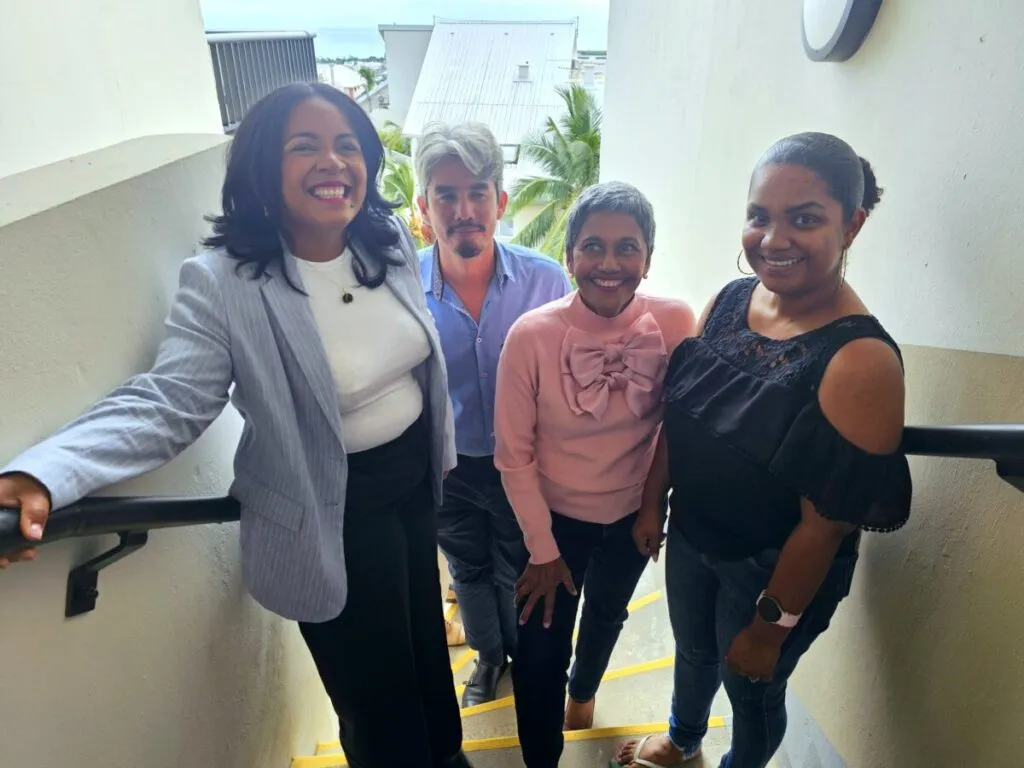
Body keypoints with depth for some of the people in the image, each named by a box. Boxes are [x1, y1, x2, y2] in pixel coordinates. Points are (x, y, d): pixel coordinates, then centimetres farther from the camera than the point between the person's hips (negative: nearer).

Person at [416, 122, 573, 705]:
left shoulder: (546, 279, -20)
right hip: (448, 470, 1)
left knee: (520, 574, 24)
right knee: (468, 571, 26)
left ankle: (523, 653, 57)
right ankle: (488, 653, 58)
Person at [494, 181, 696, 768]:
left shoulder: (675, 323, -21)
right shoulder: (532, 335, -25)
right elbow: (514, 454, -16)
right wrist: (543, 551, -10)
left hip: (633, 514, 3)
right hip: (555, 516, -2)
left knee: (607, 615, 29)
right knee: (540, 655, 6)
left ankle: (583, 691, 64)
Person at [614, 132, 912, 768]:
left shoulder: (861, 361, -28)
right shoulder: (729, 301, -10)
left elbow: (825, 523, -23)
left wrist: (772, 625, -14)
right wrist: (652, 503, 6)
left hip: (771, 571, -5)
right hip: (690, 534, 6)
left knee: (753, 690, 22)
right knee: (693, 651, 30)